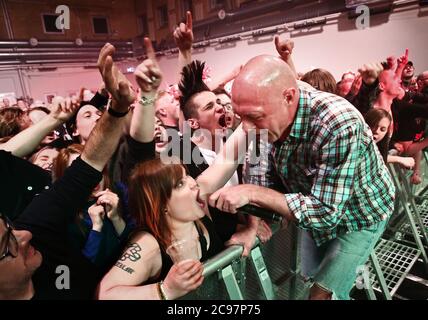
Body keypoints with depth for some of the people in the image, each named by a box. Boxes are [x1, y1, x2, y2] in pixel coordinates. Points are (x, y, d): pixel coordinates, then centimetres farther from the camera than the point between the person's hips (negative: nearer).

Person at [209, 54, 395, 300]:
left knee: (323, 293, -2)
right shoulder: (266, 117, -20)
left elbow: (327, 212, -37)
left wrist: (253, 194, -41)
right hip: (316, 210, 6)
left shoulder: (339, 125, -40)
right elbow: (261, 170, -9)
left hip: (361, 215, -5)